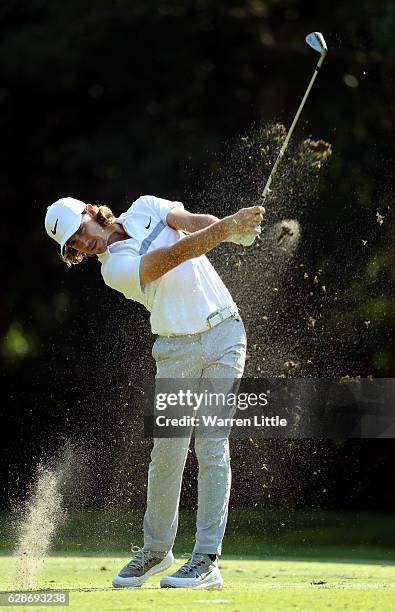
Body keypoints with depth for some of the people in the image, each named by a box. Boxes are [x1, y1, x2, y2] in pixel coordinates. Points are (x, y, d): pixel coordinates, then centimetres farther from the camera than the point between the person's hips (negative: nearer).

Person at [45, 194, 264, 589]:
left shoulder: (145, 209, 7)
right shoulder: (114, 268, -9)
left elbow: (196, 223, -6)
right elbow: (176, 255, -20)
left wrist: (235, 228, -27)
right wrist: (228, 227, -31)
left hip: (224, 332, 1)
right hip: (176, 347, -1)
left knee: (212, 446, -7)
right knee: (167, 450, -3)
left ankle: (207, 560, -9)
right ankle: (156, 549, 18)